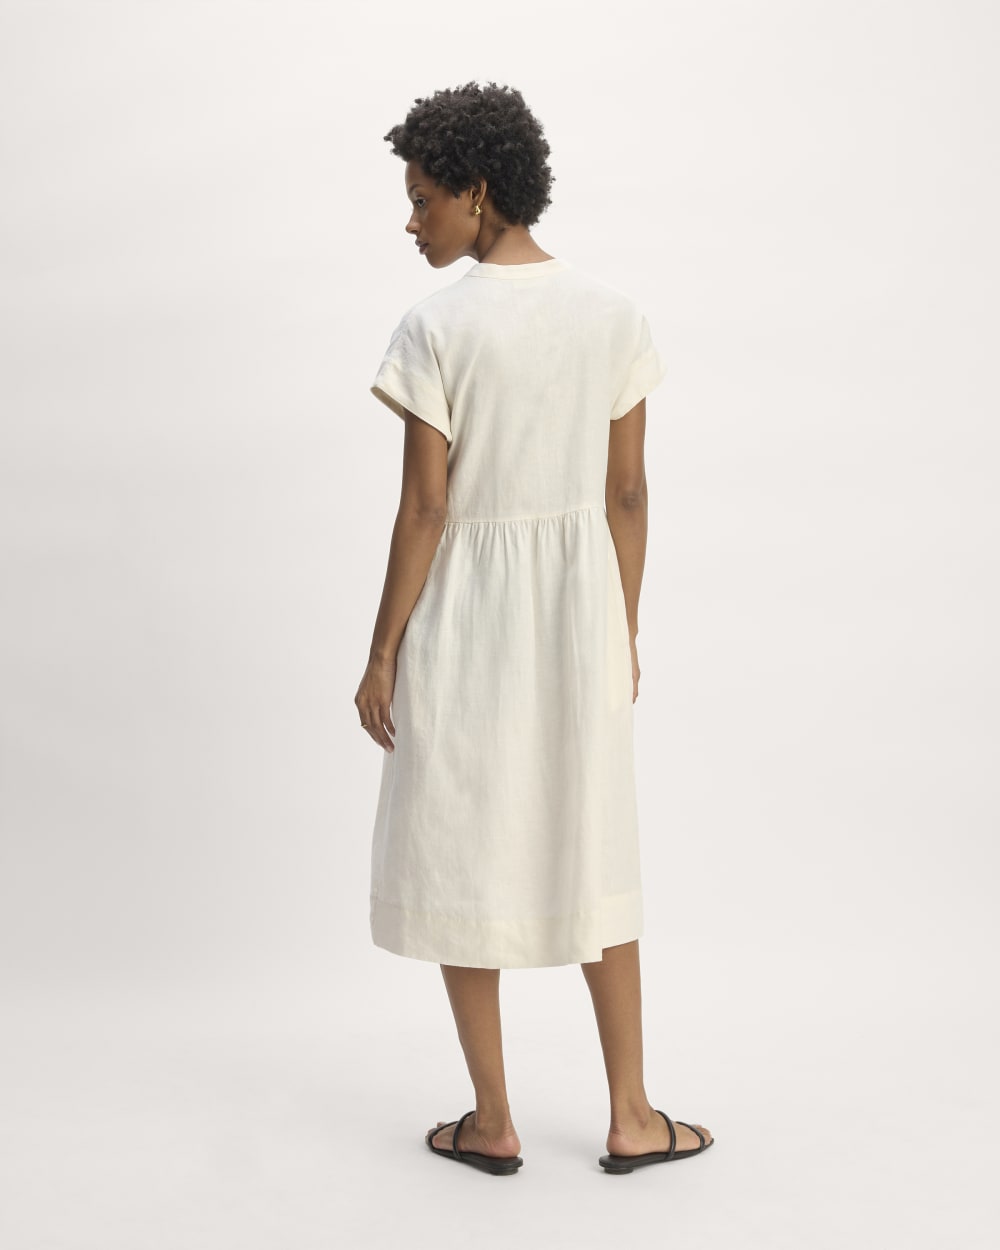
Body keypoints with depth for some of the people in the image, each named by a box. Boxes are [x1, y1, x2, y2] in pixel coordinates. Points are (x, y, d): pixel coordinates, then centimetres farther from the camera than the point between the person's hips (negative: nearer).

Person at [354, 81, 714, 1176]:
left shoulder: (436, 328, -14)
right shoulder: (614, 317, 1)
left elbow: (424, 510, -14)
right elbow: (627, 494, 3)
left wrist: (381, 655, -5)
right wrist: (622, 632, 13)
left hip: (465, 612, -4)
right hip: (581, 605, 5)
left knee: (458, 854, 10)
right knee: (590, 853, 15)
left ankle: (493, 1122, 20)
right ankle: (632, 1118, 20)